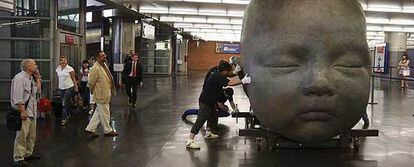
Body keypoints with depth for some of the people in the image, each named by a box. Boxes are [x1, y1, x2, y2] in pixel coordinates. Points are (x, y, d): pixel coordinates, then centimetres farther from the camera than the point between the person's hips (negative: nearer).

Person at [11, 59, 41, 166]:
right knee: (22, 135, -6)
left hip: (32, 111, 9)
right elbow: (18, 97, -20)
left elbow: (36, 91, 24)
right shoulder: (20, 78, -15)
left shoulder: (30, 78, 15)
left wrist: (37, 77, 14)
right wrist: (22, 111, -23)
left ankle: (28, 154, 30)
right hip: (24, 112, -9)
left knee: (31, 135, 16)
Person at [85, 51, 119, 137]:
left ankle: (90, 129, 25)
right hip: (101, 95, -9)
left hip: (105, 94, 9)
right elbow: (90, 83, -18)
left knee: (99, 113, 17)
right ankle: (107, 131, 20)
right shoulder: (96, 68, -21)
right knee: (105, 114, 5)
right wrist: (94, 91, -6)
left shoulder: (104, 64, 9)